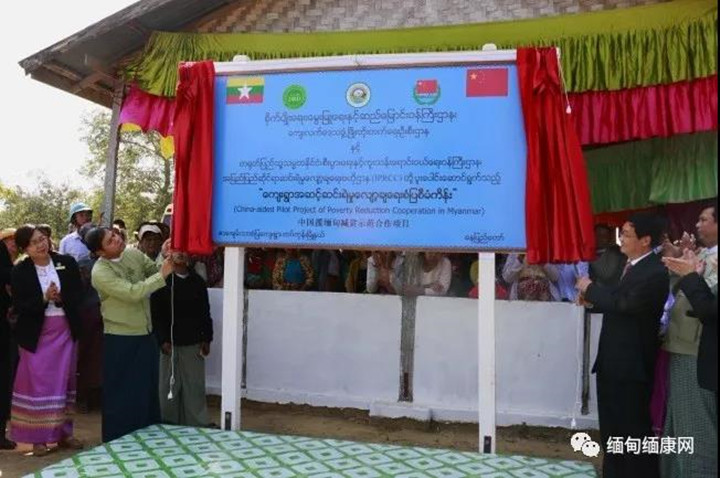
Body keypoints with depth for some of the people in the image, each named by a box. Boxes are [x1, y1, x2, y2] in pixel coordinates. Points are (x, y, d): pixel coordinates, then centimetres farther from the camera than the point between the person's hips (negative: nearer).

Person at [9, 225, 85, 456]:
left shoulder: (67, 263, -1)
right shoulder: (20, 271, -5)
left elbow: (78, 293, -1)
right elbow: (18, 306, -9)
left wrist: (60, 298, -19)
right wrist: (44, 299, -23)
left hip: (65, 331, 2)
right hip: (36, 334, -2)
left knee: (64, 382, 10)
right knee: (38, 384, 2)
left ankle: (64, 432, 22)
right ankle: (38, 437, 14)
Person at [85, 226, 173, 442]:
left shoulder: (134, 253, 0)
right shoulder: (100, 272, -19)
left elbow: (156, 272, 3)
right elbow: (132, 293, -27)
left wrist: (166, 258, -16)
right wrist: (162, 275, -25)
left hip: (146, 334, 6)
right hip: (121, 340, -6)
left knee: (148, 390, 17)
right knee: (122, 394, 7)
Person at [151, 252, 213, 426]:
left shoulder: (197, 281, 9)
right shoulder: (162, 280, 0)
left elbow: (205, 313, 11)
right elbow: (156, 313, -5)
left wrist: (206, 339, 5)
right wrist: (162, 340, -13)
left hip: (194, 343, 2)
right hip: (170, 343, -2)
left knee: (195, 387, 4)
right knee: (169, 386, 4)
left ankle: (197, 425, 12)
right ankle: (169, 424, 16)